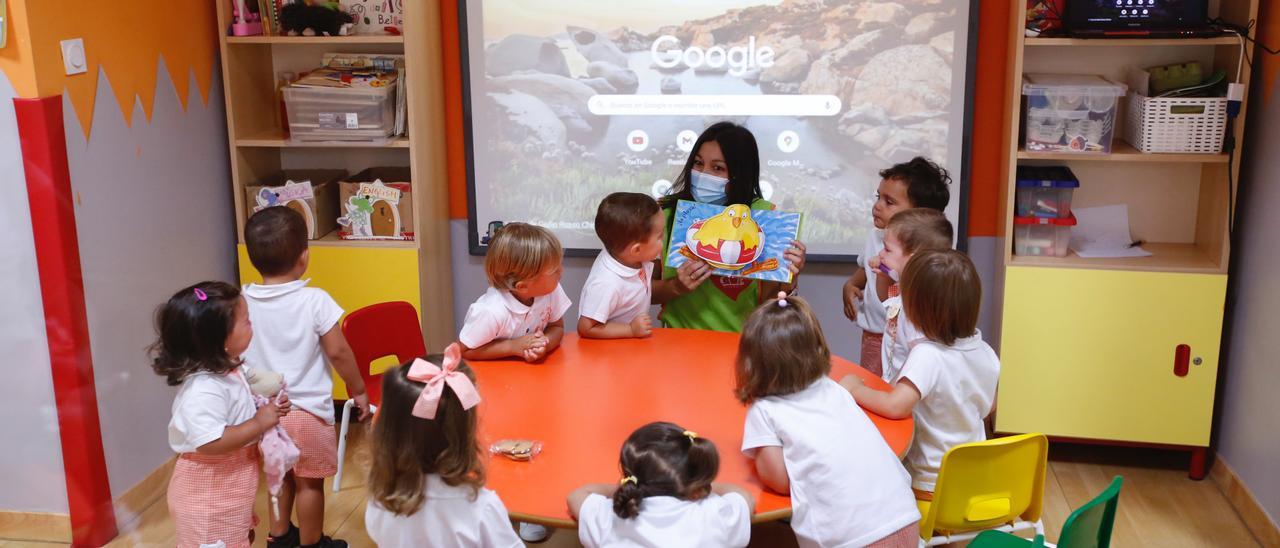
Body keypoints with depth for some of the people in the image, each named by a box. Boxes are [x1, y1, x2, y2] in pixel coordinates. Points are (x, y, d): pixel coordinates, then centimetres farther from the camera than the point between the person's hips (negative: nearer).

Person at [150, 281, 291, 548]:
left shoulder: (228, 370, 2)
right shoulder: (204, 388, -30)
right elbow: (210, 443, -37)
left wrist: (268, 409, 0)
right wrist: (260, 423, -29)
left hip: (229, 483, 10)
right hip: (208, 492, -10)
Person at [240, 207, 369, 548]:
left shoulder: (243, 302, -6)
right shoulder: (315, 300, -18)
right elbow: (338, 352, -15)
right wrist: (358, 390, 0)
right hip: (307, 410, -4)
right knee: (309, 482, 12)